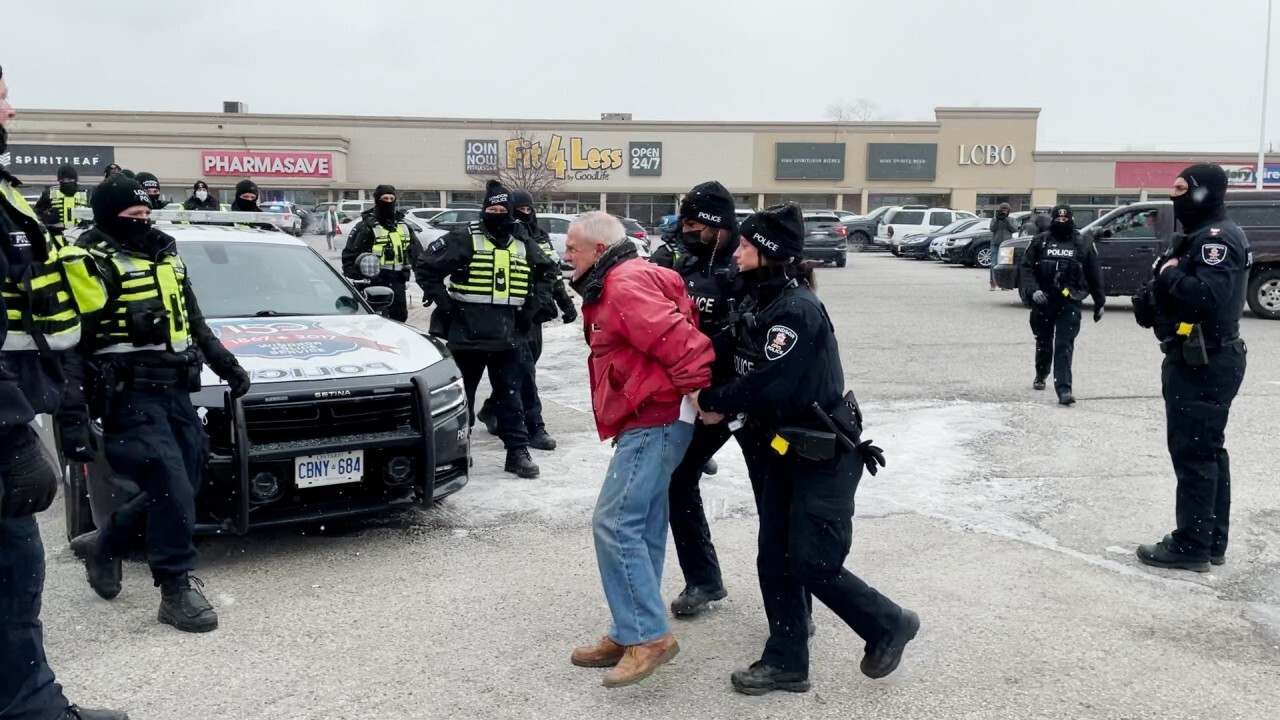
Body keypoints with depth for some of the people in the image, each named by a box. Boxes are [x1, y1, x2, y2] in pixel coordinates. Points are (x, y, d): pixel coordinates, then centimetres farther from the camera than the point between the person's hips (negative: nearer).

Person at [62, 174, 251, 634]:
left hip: (175, 392, 8)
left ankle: (105, 544, 32)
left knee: (180, 487, 11)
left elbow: (195, 323, 27)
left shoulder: (167, 257, 16)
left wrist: (227, 366, 23)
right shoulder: (97, 266, -9)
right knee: (171, 490, -10)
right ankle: (177, 588, 2)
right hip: (130, 398, -8)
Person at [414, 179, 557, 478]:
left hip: (507, 337, 3)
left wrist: (532, 306, 9)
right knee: (461, 395, 8)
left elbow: (548, 272, 20)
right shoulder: (464, 238, -7)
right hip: (466, 334, -3)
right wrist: (445, 303, -9)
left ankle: (518, 452, 12)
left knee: (510, 396, 7)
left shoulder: (523, 244, 7)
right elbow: (426, 266, -7)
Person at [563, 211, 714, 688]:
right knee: (641, 529, 12)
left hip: (655, 419, -11)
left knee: (615, 524, -12)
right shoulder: (615, 285, 21)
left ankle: (649, 636, -7)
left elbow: (675, 337, -24)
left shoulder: (625, 283, -14)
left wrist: (699, 390, -22)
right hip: (653, 418, 11)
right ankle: (632, 634, 18)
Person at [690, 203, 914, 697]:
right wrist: (716, 401, -8)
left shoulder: (798, 310, -22)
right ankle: (787, 661, 22)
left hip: (825, 456, -9)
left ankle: (889, 625, 18)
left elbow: (769, 384, -28)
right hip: (782, 451, 9)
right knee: (775, 558, 10)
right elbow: (744, 368, 11)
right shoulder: (760, 303, 7)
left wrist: (713, 403, -15)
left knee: (813, 562, -5)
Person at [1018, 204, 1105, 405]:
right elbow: (1027, 267, 0)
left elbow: (1094, 275, 9)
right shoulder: (1040, 242, 5)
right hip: (1043, 301, 2)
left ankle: (1064, 389, -17)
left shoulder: (1083, 245, 5)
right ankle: (1041, 376, 41)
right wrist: (1033, 290, -17)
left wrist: (1099, 302, 12)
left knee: (1064, 346, -12)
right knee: (1043, 342, 17)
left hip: (1070, 303, -2)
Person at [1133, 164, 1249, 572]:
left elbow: (1209, 293, -30)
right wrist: (1156, 303, 2)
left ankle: (1191, 546, 1)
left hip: (1203, 364, -11)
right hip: (1208, 360, 11)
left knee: (1192, 454, -6)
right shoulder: (1206, 235, 17)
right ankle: (1212, 541, 24)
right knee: (1208, 451, 15)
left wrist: (1170, 272, -16)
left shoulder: (1216, 237, -16)